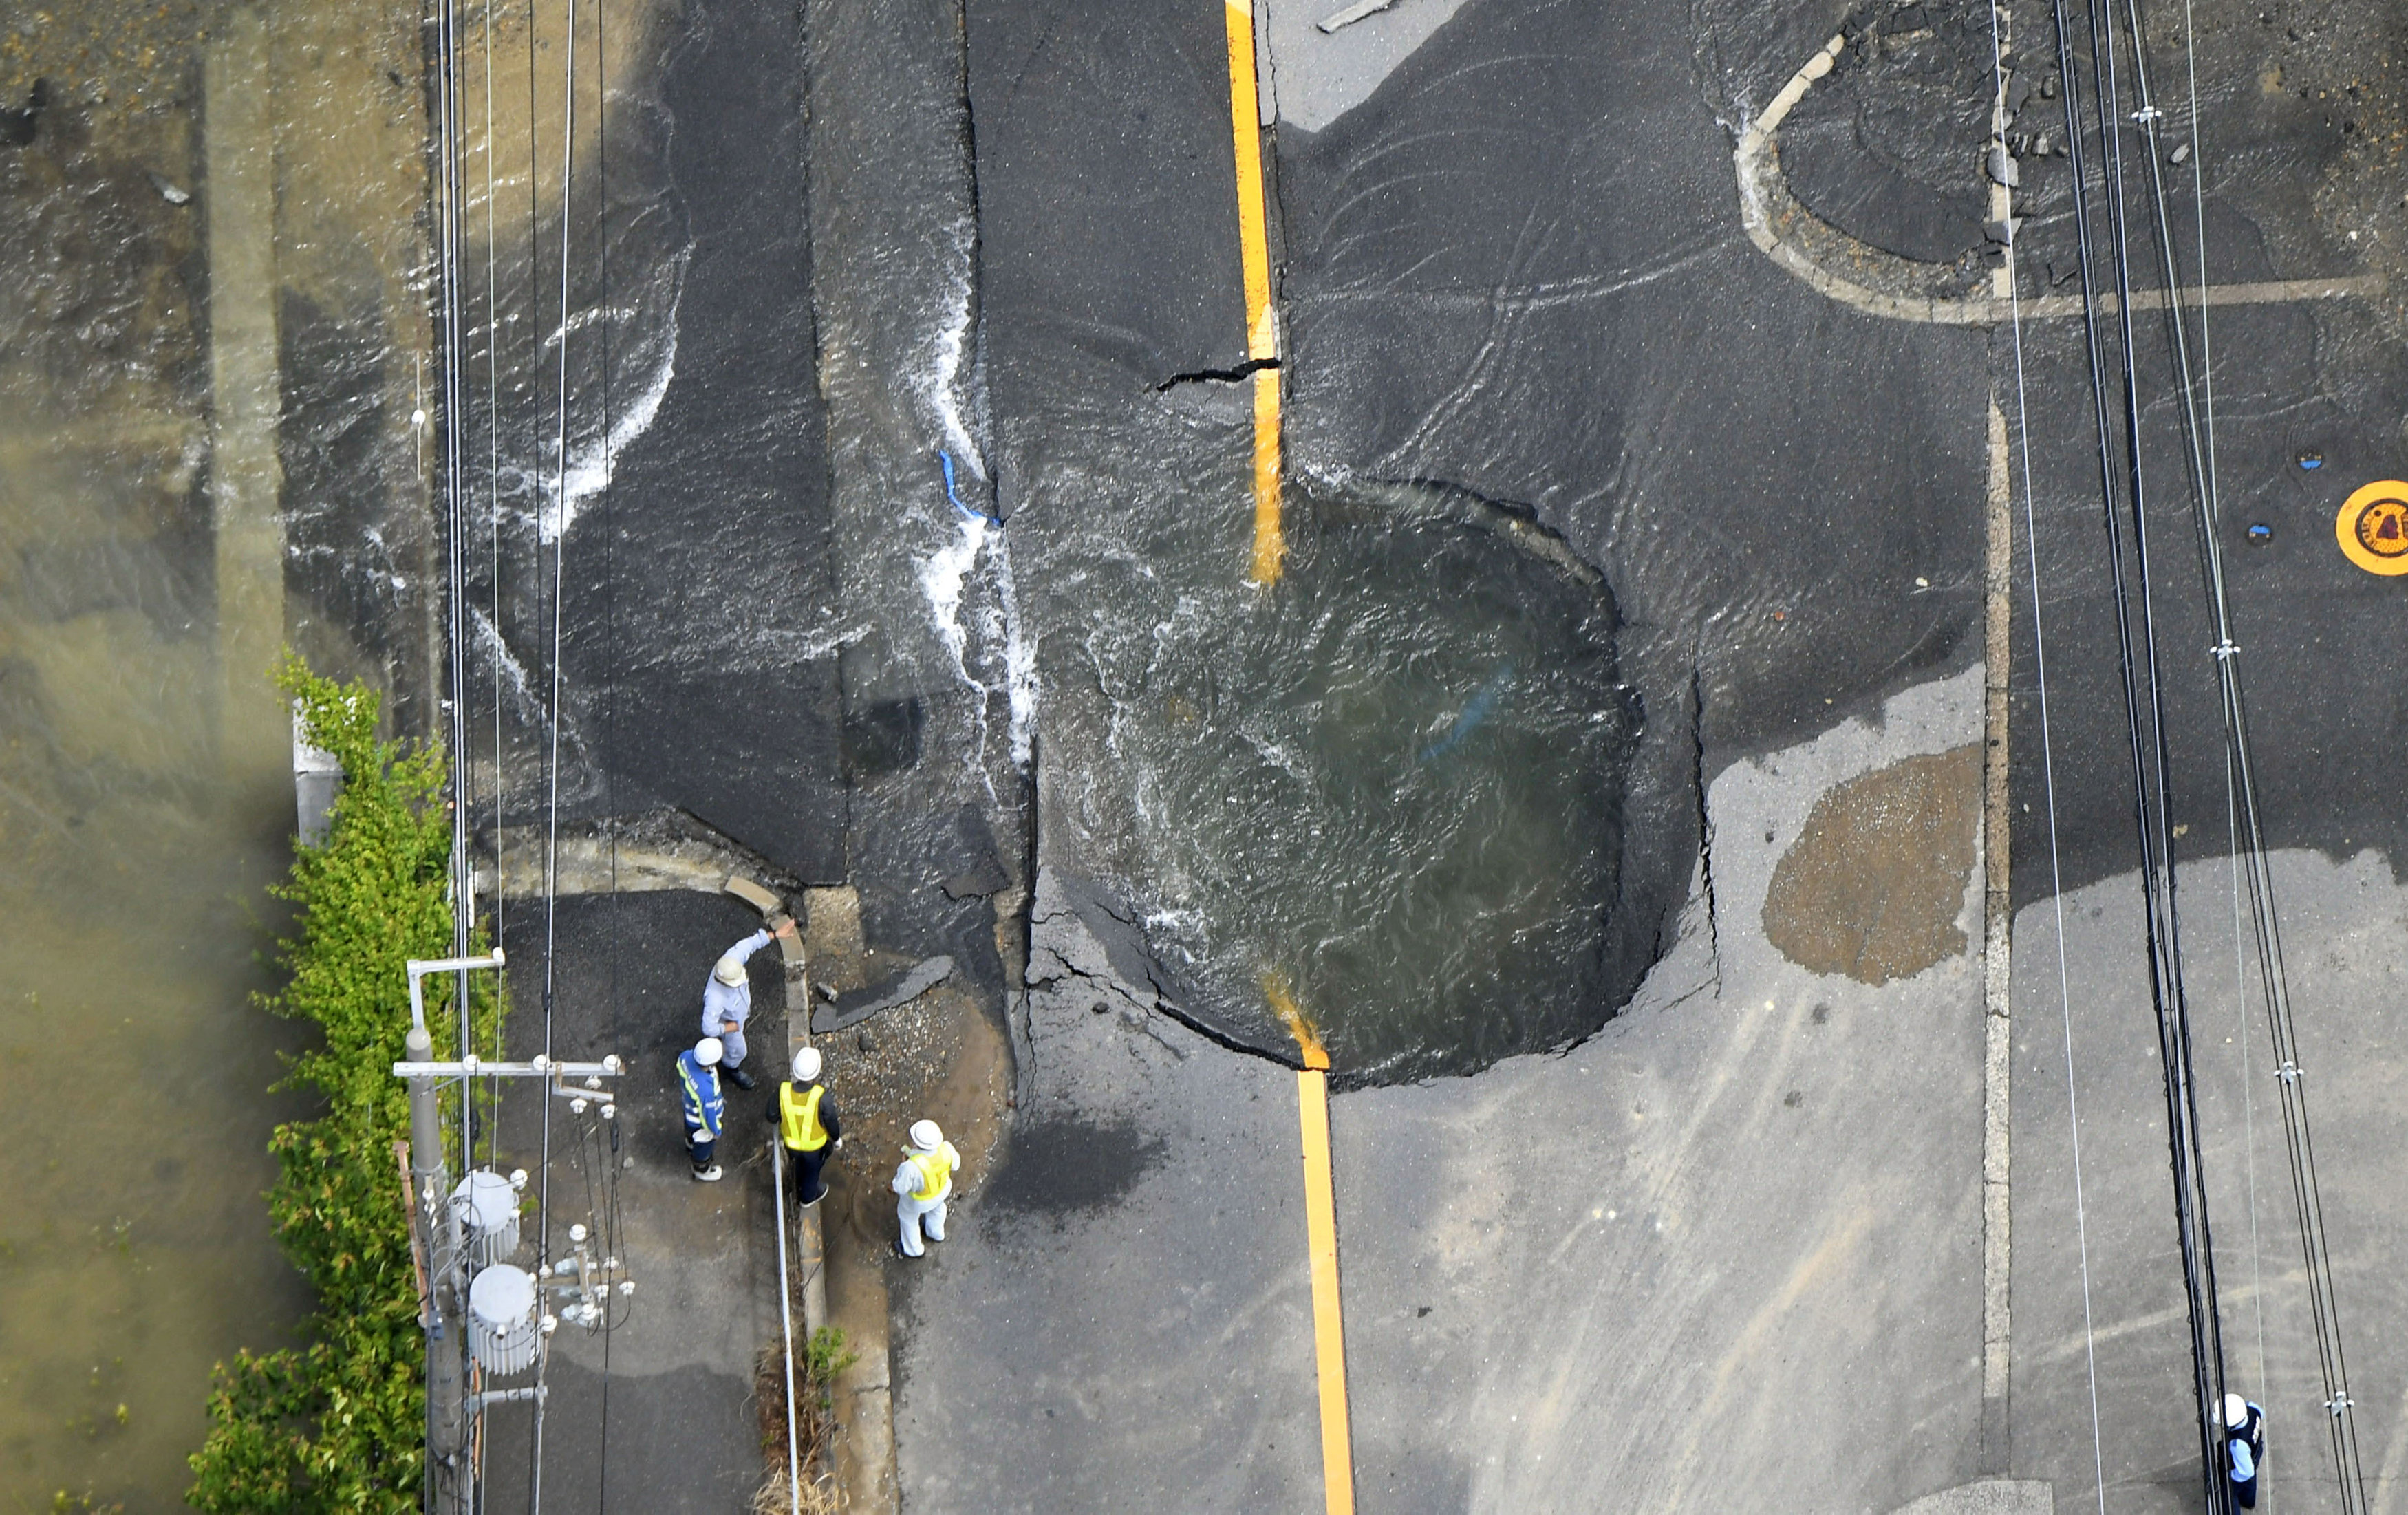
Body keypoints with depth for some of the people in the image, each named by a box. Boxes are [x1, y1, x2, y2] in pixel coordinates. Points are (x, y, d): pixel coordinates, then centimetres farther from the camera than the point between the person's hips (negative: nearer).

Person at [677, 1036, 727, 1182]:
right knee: (704, 1147, 27)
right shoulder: (706, 1090, -50)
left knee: (691, 1132, 39)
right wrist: (716, 1131, -9)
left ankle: (690, 1148, 72)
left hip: (689, 1106, 6)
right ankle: (702, 1172, 57)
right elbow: (708, 1116, -30)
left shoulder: (686, 1057, -32)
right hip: (701, 1121, -6)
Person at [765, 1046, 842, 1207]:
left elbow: (772, 1117, -15)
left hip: (791, 1144, 2)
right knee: (812, 1169, 30)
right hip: (815, 1146, -2)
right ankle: (808, 1197, 56)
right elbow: (832, 1123, -21)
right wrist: (837, 1139, 1)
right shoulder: (822, 1098, -38)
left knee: (798, 1168, 34)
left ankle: (800, 1191, 62)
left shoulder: (783, 1091, -31)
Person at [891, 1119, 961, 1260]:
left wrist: (904, 1163, -15)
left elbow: (900, 1188, -27)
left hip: (919, 1198, -4)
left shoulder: (912, 1166, -46)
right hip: (942, 1188, 4)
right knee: (937, 1208, 38)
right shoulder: (946, 1149, -34)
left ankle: (914, 1249, 57)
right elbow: (955, 1165, -10)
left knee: (908, 1217, 31)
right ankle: (936, 1233, 69)